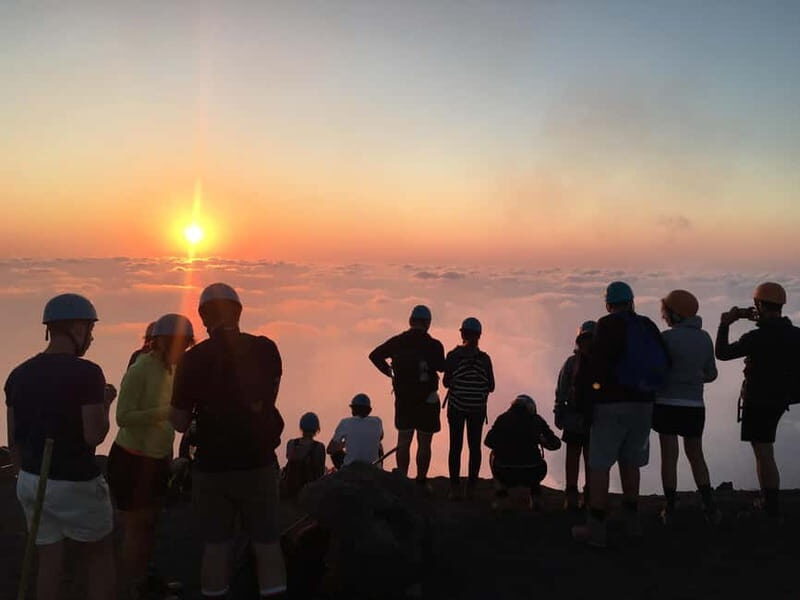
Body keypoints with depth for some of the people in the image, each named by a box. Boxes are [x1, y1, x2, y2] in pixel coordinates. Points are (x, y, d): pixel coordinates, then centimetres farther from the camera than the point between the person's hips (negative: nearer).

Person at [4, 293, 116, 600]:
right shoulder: (86, 372, -17)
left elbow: (14, 439, 9)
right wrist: (105, 402, -3)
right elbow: (94, 436, -19)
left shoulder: (19, 375, 4)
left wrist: (25, 475, 20)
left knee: (49, 560, 14)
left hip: (31, 480, 6)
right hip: (75, 483, -6)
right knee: (98, 555, 13)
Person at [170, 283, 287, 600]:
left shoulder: (192, 359, -9)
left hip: (212, 466, 0)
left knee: (216, 546, 12)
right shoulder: (265, 349, -4)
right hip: (259, 463, 1)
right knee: (266, 544, 9)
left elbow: (180, 423, -3)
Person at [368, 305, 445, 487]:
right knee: (424, 443, 7)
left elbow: (374, 355, 6)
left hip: (403, 399, 3)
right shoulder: (434, 345, -11)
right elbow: (442, 367, -2)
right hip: (427, 400, -3)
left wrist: (388, 371, 12)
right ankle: (421, 482, 10)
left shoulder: (397, 342, 0)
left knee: (404, 441, 11)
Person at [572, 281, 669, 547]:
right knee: (630, 462, 18)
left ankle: (596, 527, -2)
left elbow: (596, 362, -17)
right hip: (643, 405, 6)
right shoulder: (649, 326, 8)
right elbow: (665, 363, 9)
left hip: (612, 403, -6)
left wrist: (581, 386, -7)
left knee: (599, 465, -2)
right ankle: (632, 520, 27)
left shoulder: (608, 325, -9)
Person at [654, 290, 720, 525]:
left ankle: (670, 510, 8)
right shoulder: (705, 338, 6)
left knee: (669, 456, 3)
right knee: (695, 455, 17)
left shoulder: (668, 337, -12)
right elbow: (711, 374, 13)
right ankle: (710, 506, 10)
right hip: (695, 405, 5)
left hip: (667, 404, -5)